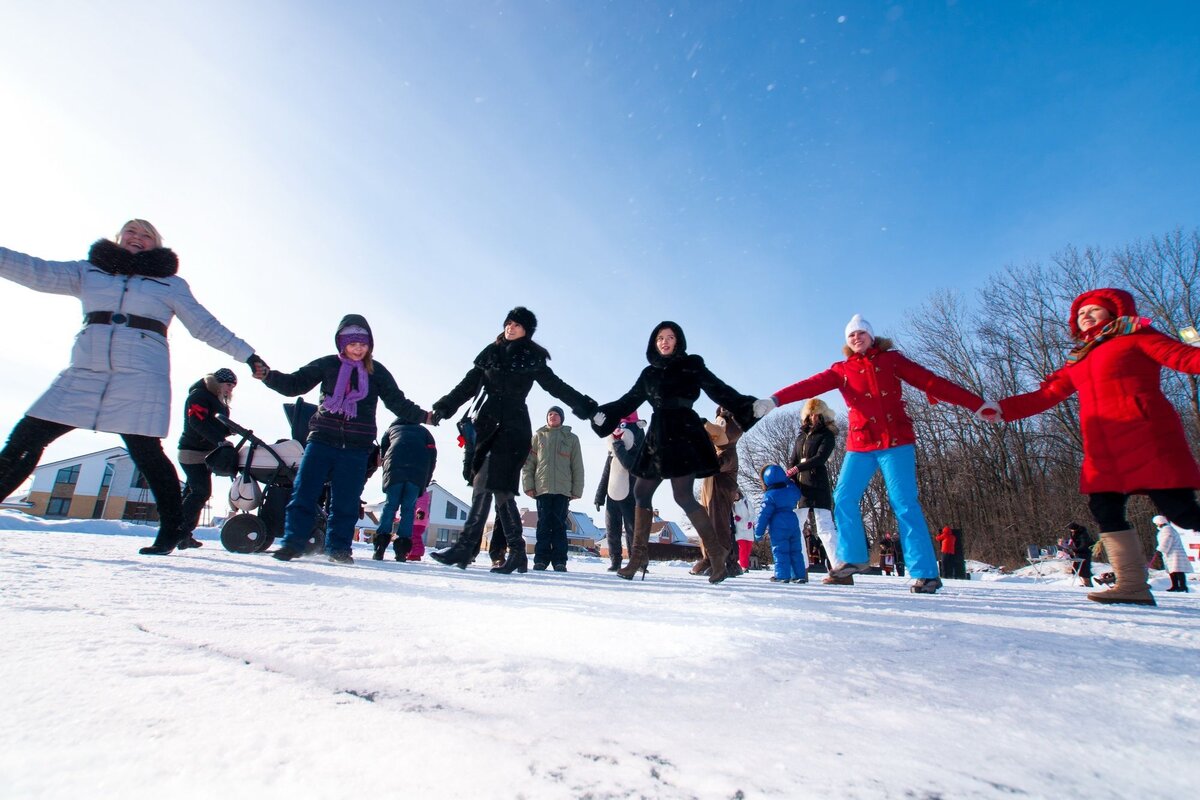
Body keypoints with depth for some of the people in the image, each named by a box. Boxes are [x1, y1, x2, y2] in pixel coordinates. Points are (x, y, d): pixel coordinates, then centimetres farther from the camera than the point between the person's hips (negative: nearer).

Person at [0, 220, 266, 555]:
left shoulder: (171, 283, 14)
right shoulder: (88, 271, 21)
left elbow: (206, 326, 12)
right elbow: (38, 272, 10)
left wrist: (247, 355, 6)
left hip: (142, 377, -4)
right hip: (84, 373, 4)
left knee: (146, 452, -9)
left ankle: (172, 528, -2)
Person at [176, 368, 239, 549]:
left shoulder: (218, 400, 18)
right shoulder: (199, 395, -11)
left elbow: (220, 427, 18)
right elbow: (197, 422, -24)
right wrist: (219, 440, -32)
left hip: (206, 452, 10)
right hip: (193, 451, -10)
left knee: (194, 492, 11)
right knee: (201, 491, -15)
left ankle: (183, 534, 17)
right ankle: (180, 532, -11)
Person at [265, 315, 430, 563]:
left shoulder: (377, 372, 7)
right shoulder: (327, 365, 5)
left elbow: (398, 402, 6)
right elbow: (294, 384, 8)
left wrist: (423, 416, -6)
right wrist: (268, 376, -8)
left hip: (357, 447, 0)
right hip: (321, 440, 0)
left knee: (346, 500, 2)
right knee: (303, 492, -1)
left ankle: (338, 547, 12)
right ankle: (293, 542, 8)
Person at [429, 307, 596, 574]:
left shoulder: (532, 359, 8)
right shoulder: (490, 354, 18)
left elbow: (557, 386, 6)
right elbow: (468, 385, 15)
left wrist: (586, 407, -3)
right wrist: (443, 407, 4)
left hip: (513, 425, -4)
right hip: (487, 423, 4)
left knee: (487, 483, -16)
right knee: (500, 489, 1)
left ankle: (466, 547, -15)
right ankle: (516, 552, 6)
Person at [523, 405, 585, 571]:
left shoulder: (572, 438, 10)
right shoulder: (538, 437, 12)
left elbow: (578, 467, 8)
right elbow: (528, 462, 8)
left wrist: (577, 490, 2)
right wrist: (528, 485, -1)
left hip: (563, 489, 0)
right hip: (542, 488, 1)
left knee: (559, 525, 0)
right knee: (544, 525, 0)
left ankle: (560, 561, 3)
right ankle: (541, 559, 5)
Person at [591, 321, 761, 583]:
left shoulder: (692, 365, 3)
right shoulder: (649, 373, 16)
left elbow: (719, 390, -5)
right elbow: (629, 401, 21)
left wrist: (748, 407, -17)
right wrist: (602, 414, 15)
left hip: (684, 435, -6)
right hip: (657, 436, 6)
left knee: (683, 496, -14)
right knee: (641, 492, 4)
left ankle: (716, 554, -3)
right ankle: (638, 556, 12)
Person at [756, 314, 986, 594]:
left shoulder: (892, 359, 8)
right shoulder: (842, 370, 9)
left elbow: (931, 382, 5)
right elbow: (809, 386, -4)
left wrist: (977, 403, 1)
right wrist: (774, 400, -18)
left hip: (896, 441, -2)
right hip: (860, 445, 3)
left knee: (904, 503, -7)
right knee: (844, 498, -4)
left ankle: (926, 572, 1)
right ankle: (853, 558, 12)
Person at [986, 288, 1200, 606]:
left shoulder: (1136, 337, 7)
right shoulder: (1078, 360, 22)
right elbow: (1045, 394, 18)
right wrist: (1002, 409, 8)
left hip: (1147, 439, -6)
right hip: (1103, 451, 6)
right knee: (1105, 510, 1)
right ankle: (1133, 584, 6)